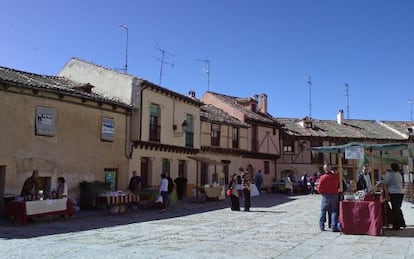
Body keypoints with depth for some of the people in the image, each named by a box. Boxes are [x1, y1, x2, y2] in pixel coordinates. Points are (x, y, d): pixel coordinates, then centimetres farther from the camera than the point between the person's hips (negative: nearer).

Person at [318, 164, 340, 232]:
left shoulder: (323, 177, -13)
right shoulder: (336, 176, -7)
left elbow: (319, 188, -12)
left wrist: (323, 193, 5)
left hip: (326, 196, -1)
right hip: (334, 195, 1)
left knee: (323, 211, 10)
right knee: (334, 211, 7)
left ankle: (321, 226, 14)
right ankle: (334, 227, 4)